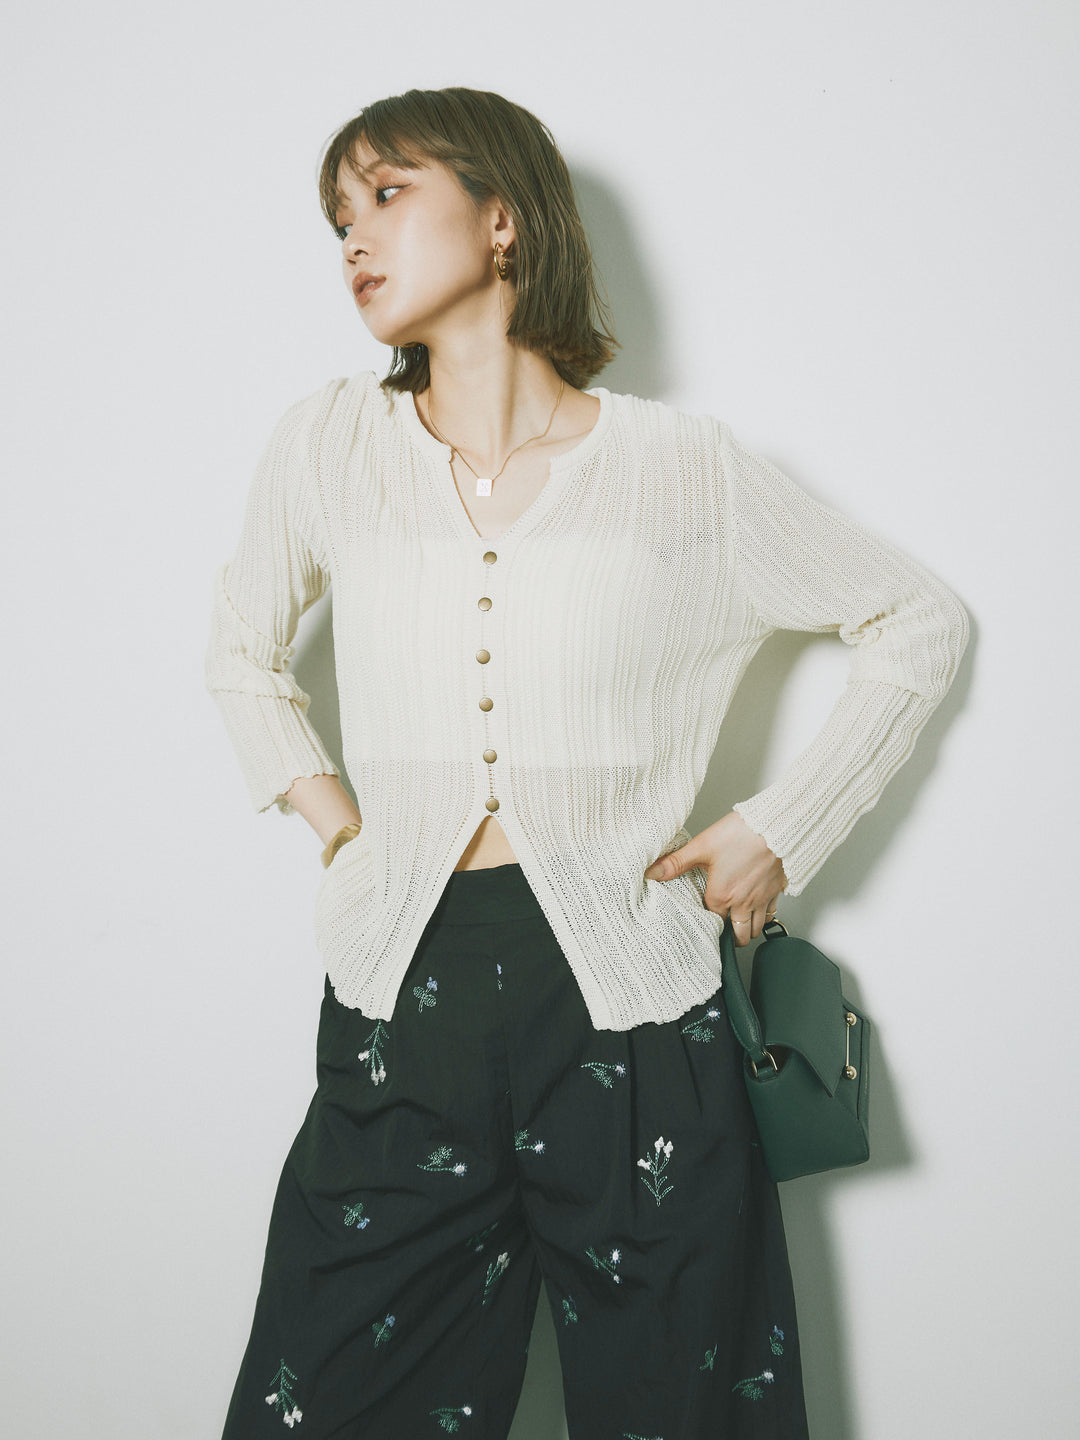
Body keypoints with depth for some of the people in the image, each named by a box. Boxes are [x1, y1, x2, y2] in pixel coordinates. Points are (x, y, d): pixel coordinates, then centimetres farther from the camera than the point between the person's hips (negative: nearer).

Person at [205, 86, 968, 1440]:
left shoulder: (683, 468, -4)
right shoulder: (329, 445, 2)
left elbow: (922, 622, 8)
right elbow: (242, 648, 21)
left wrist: (780, 829, 2)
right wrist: (325, 815, 8)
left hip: (629, 999, -1)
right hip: (403, 988, 2)